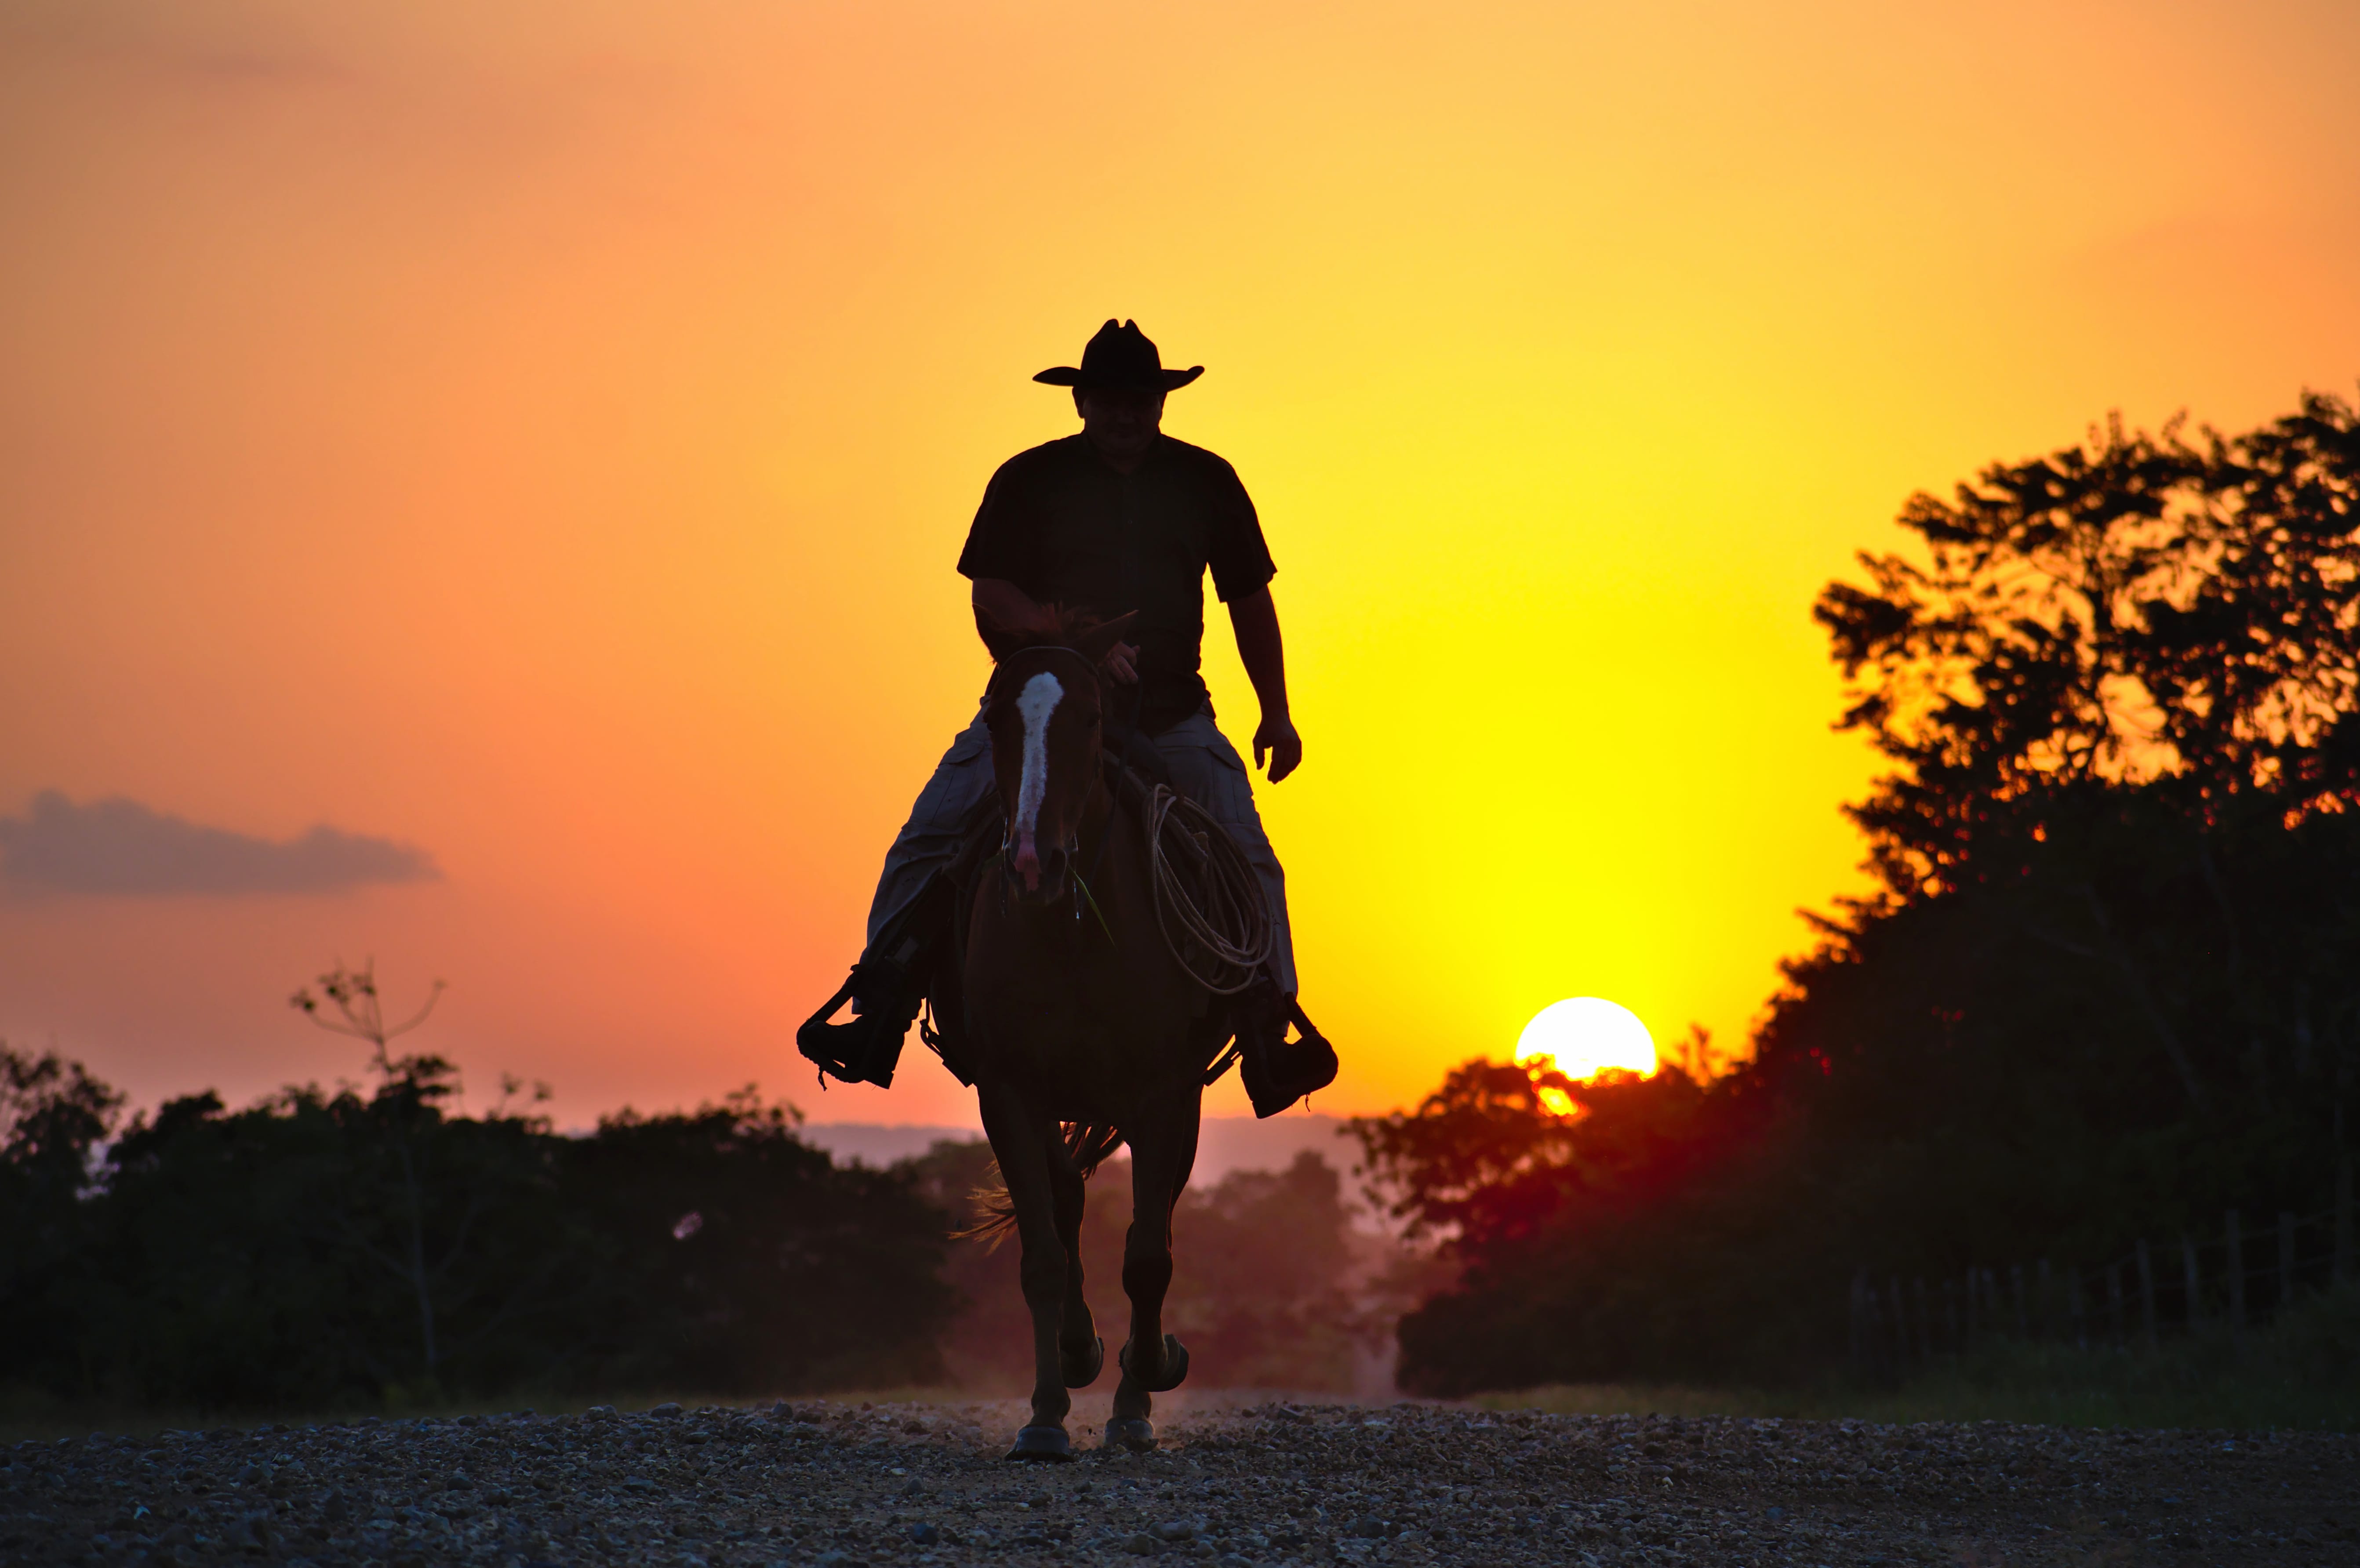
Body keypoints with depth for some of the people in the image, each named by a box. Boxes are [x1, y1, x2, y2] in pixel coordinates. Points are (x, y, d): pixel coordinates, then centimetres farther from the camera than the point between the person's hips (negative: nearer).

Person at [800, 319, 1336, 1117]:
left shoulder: (1206, 482, 9)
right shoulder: (1028, 481, 3)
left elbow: (1250, 601, 17)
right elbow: (992, 592, -4)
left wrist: (1277, 712, 15)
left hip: (1170, 714, 1)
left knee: (1247, 852, -16)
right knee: (929, 834, -14)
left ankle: (1268, 1022, -18)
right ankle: (878, 1006, -11)